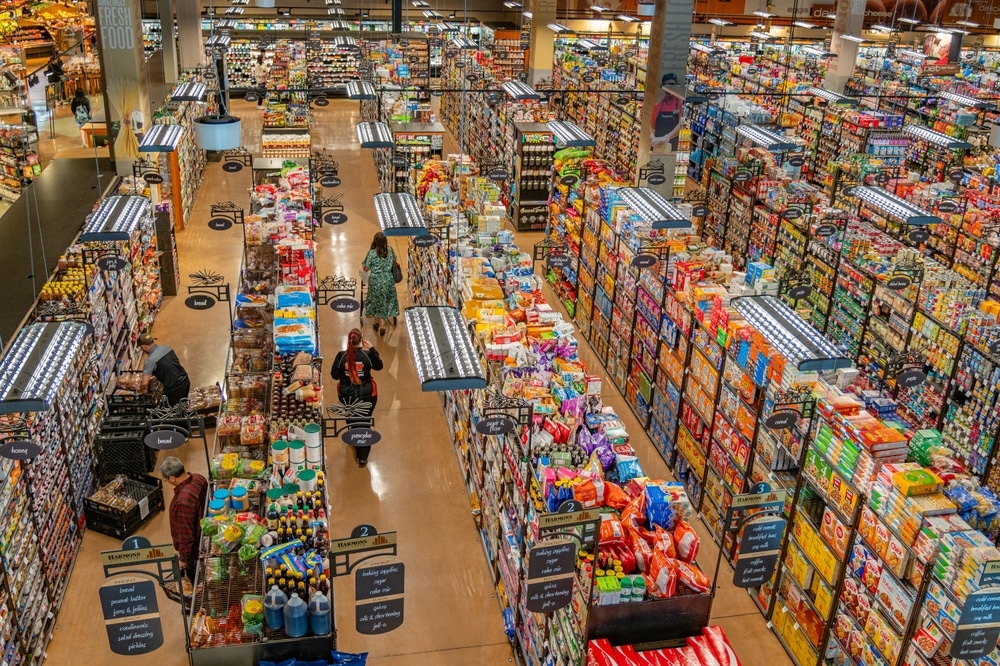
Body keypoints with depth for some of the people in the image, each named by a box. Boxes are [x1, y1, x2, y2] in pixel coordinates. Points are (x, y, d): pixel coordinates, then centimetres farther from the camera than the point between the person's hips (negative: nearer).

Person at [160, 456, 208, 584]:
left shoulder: (184, 501, -42)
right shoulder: (198, 478, -15)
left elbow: (186, 533, -30)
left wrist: (183, 557, -16)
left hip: (193, 547, -8)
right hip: (202, 536, 8)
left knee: (194, 578, 19)